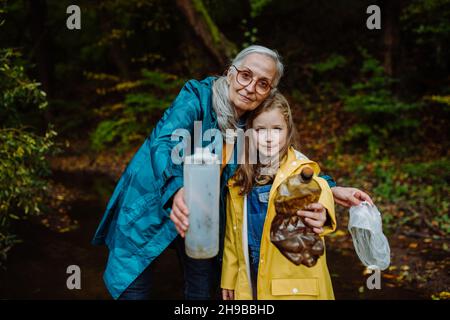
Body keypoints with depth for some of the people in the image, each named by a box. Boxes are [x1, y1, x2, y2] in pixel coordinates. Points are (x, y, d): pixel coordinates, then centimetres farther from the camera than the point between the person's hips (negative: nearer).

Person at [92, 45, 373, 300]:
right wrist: (176, 190, -57)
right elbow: (164, 143, -36)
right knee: (134, 288, 3)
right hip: (153, 203, -4)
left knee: (203, 289, 13)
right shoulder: (197, 97, -22)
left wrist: (332, 189, -9)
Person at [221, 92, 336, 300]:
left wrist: (322, 215, -57)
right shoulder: (240, 178, 0)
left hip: (296, 285, -3)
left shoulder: (300, 171, -12)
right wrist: (229, 279, 11)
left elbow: (318, 190, -35)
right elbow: (232, 235, 7)